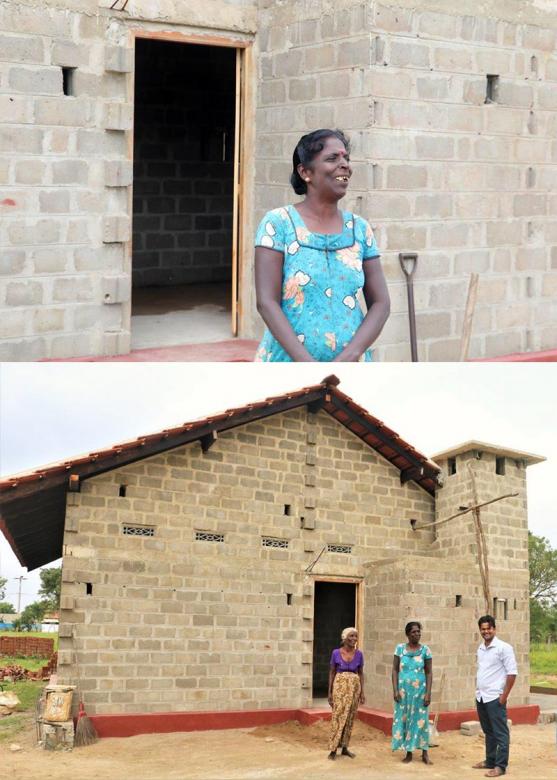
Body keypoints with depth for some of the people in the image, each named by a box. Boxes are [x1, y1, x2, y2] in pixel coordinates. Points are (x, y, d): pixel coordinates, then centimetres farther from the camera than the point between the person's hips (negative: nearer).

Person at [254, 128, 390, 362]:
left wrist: (349, 358, -12)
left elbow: (380, 303, 4)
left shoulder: (360, 229, 5)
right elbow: (266, 302, -11)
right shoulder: (278, 223, -5)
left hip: (349, 374, 3)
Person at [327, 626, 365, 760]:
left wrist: (362, 692, 3)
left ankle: (344, 747, 15)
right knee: (338, 716, -8)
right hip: (340, 685, -3)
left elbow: (361, 674, 8)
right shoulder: (336, 653, -3)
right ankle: (333, 749, -4)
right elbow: (332, 673, 2)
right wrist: (330, 692, -1)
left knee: (349, 717, 6)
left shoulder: (359, 654, 2)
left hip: (354, 686, 3)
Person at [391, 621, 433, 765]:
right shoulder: (400, 648, -1)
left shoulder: (425, 650, -2)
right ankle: (408, 753, 11)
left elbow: (429, 673, -1)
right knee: (404, 719, 3)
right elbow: (395, 670, 1)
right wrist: (395, 690, -6)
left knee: (420, 719, 0)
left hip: (419, 690, -1)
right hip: (404, 689, 1)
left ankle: (425, 753, 8)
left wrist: (428, 693, -7)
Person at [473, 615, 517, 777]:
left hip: (495, 698, -7)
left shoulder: (503, 648, -11)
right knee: (488, 732, 16)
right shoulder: (480, 648, 11)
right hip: (481, 697, 7)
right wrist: (478, 692, 15)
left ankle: (500, 765, 2)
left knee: (500, 733, -1)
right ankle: (490, 761, 25)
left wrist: (504, 695, -15)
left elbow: (512, 673, -13)